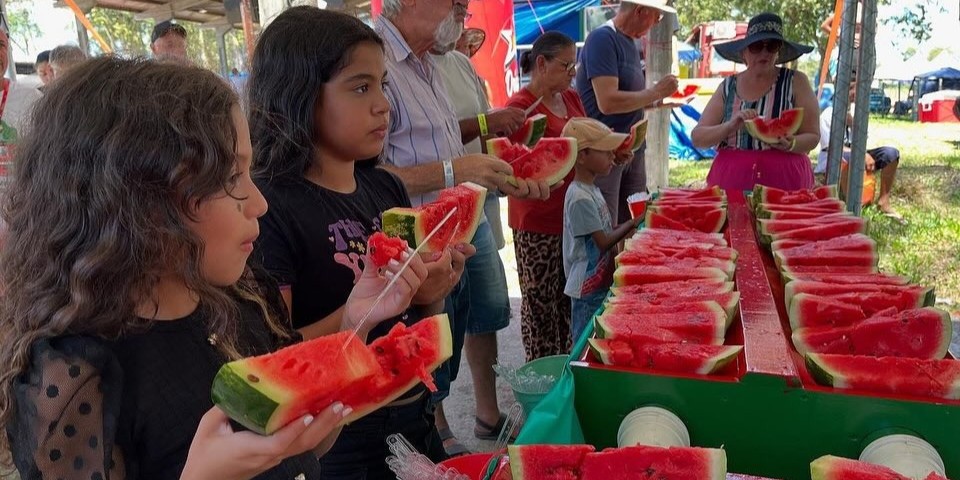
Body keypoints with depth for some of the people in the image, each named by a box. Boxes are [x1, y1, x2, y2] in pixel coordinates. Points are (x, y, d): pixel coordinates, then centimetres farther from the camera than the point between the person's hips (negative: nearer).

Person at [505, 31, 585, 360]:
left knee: (568, 299, 13)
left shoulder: (571, 98, 11)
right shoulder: (521, 105, -12)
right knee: (540, 303, 3)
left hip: (572, 213, 7)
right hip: (537, 221, -7)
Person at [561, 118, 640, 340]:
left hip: (601, 282, 9)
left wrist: (626, 225, 0)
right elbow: (603, 242, -18)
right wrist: (632, 224, -9)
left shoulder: (591, 188, 9)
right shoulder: (580, 198, -21)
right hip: (588, 288, -9)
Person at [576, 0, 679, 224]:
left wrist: (656, 101, 5)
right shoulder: (602, 38, -13)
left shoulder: (630, 42, 13)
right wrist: (655, 92, -13)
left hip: (633, 150, 9)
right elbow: (607, 102, -23)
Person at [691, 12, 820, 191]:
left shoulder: (795, 82, 2)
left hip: (785, 182, -1)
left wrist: (790, 144, -18)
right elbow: (697, 138, 2)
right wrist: (730, 126, -16)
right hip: (730, 182, 1)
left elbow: (813, 136, 4)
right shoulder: (728, 87, 6)